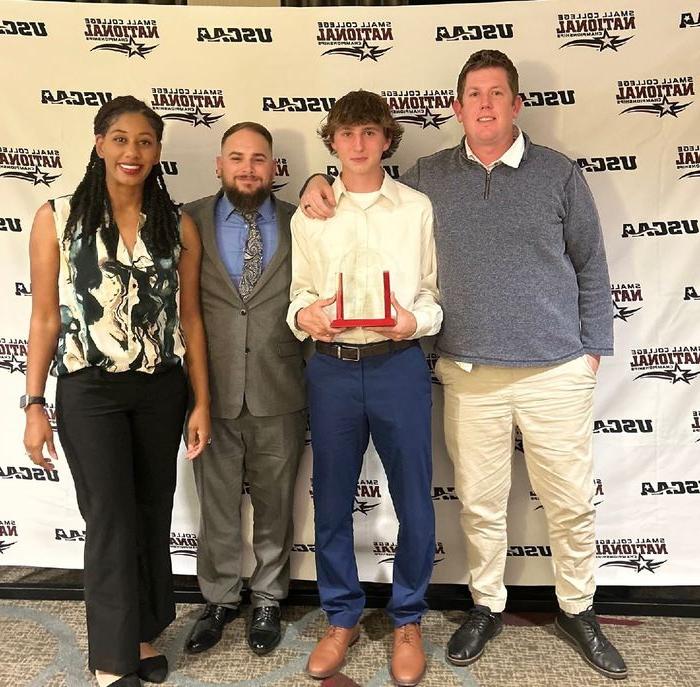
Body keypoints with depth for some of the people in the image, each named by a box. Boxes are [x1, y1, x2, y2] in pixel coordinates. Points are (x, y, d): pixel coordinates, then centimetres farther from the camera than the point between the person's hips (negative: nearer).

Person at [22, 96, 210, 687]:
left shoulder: (179, 225, 3)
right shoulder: (57, 218, -2)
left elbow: (190, 318, 4)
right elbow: (44, 317, -1)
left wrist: (201, 401, 2)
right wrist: (34, 405, -4)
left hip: (162, 390, 3)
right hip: (89, 391, -2)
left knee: (153, 516, 13)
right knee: (111, 521, 1)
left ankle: (144, 634, 33)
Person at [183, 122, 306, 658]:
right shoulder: (190, 222, 1)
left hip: (279, 394, 0)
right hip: (211, 392, 0)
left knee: (275, 504, 14)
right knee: (217, 505, 14)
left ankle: (267, 601, 34)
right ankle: (220, 599, 35)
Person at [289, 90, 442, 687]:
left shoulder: (417, 208, 4)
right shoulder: (310, 214, 9)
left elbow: (438, 291, 4)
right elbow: (300, 290, 11)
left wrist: (416, 320, -15)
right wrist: (303, 314, -10)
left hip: (399, 365, -1)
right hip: (331, 368, 2)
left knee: (414, 501, 5)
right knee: (332, 500, 11)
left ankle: (408, 622, 27)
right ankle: (342, 619, 30)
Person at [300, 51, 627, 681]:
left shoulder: (559, 173, 4)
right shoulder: (428, 178, 6)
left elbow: (591, 267, 8)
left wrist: (592, 348, 4)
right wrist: (322, 182, 2)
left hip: (556, 370, 0)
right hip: (469, 374, 1)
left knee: (571, 503, 9)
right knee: (480, 503, 11)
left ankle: (578, 610, 32)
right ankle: (486, 606, 33)